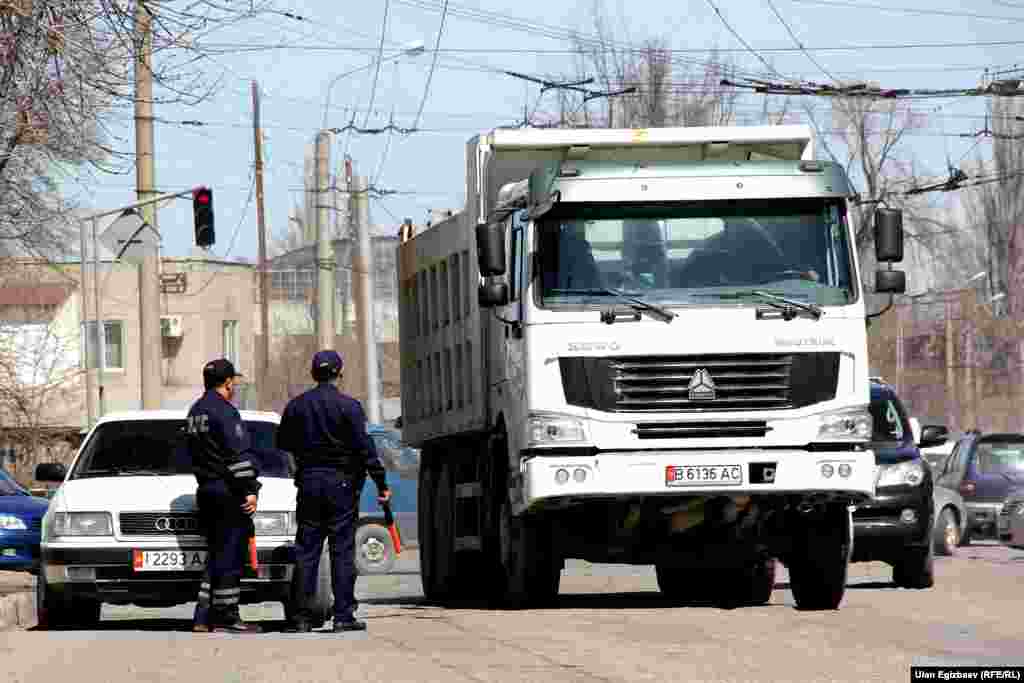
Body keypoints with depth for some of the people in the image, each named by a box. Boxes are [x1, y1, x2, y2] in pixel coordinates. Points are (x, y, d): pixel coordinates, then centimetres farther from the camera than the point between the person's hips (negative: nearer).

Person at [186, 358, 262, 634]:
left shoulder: (195, 412, 16)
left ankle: (204, 617, 9)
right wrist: (250, 490, -17)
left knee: (217, 555, 12)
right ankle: (225, 617, -7)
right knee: (229, 557, -6)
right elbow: (239, 455, -17)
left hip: (206, 491, 9)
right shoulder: (224, 411, -13)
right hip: (228, 492, -9)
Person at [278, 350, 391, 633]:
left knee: (306, 549, 6)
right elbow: (365, 448, -13)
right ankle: (343, 615, -4)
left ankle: (301, 616, 3)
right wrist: (381, 483, -10)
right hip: (341, 483, -3)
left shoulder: (296, 405, 4)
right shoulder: (348, 406, -9)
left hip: (308, 482, 3)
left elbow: (283, 443, 13)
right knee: (342, 550, -1)